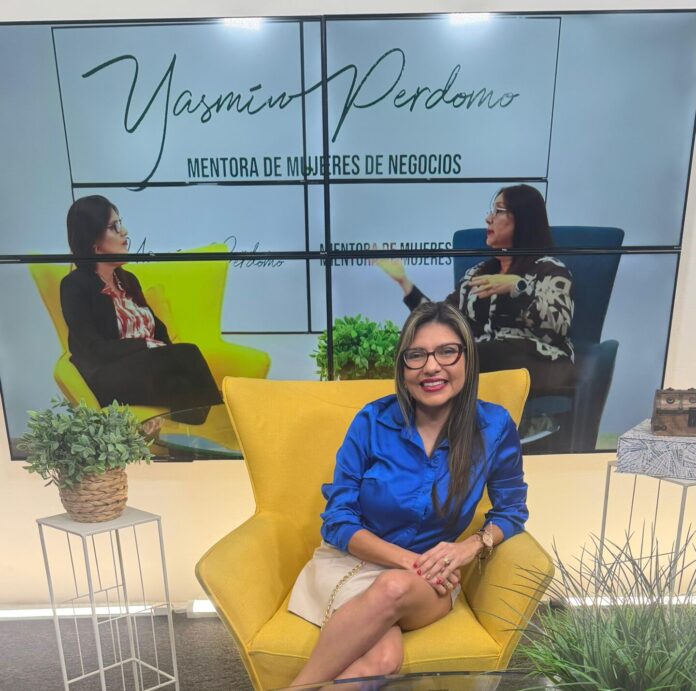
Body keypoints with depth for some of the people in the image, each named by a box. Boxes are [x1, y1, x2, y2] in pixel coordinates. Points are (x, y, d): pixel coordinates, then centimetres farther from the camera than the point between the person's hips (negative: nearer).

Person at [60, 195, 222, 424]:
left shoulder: (127, 279, 17)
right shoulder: (75, 286, -4)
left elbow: (157, 329, 12)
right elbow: (94, 349, -14)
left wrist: (169, 351, -9)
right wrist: (149, 346, -17)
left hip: (148, 367, 6)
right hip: (108, 379, -6)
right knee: (187, 356, -32)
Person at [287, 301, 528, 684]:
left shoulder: (494, 426, -8)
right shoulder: (372, 421, -11)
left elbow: (511, 510, 6)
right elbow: (337, 521, -7)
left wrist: (470, 547, -15)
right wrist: (408, 559, -19)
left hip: (427, 582, 1)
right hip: (354, 562, -1)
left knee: (396, 588, -35)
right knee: (383, 656, -34)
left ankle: (300, 685, -19)